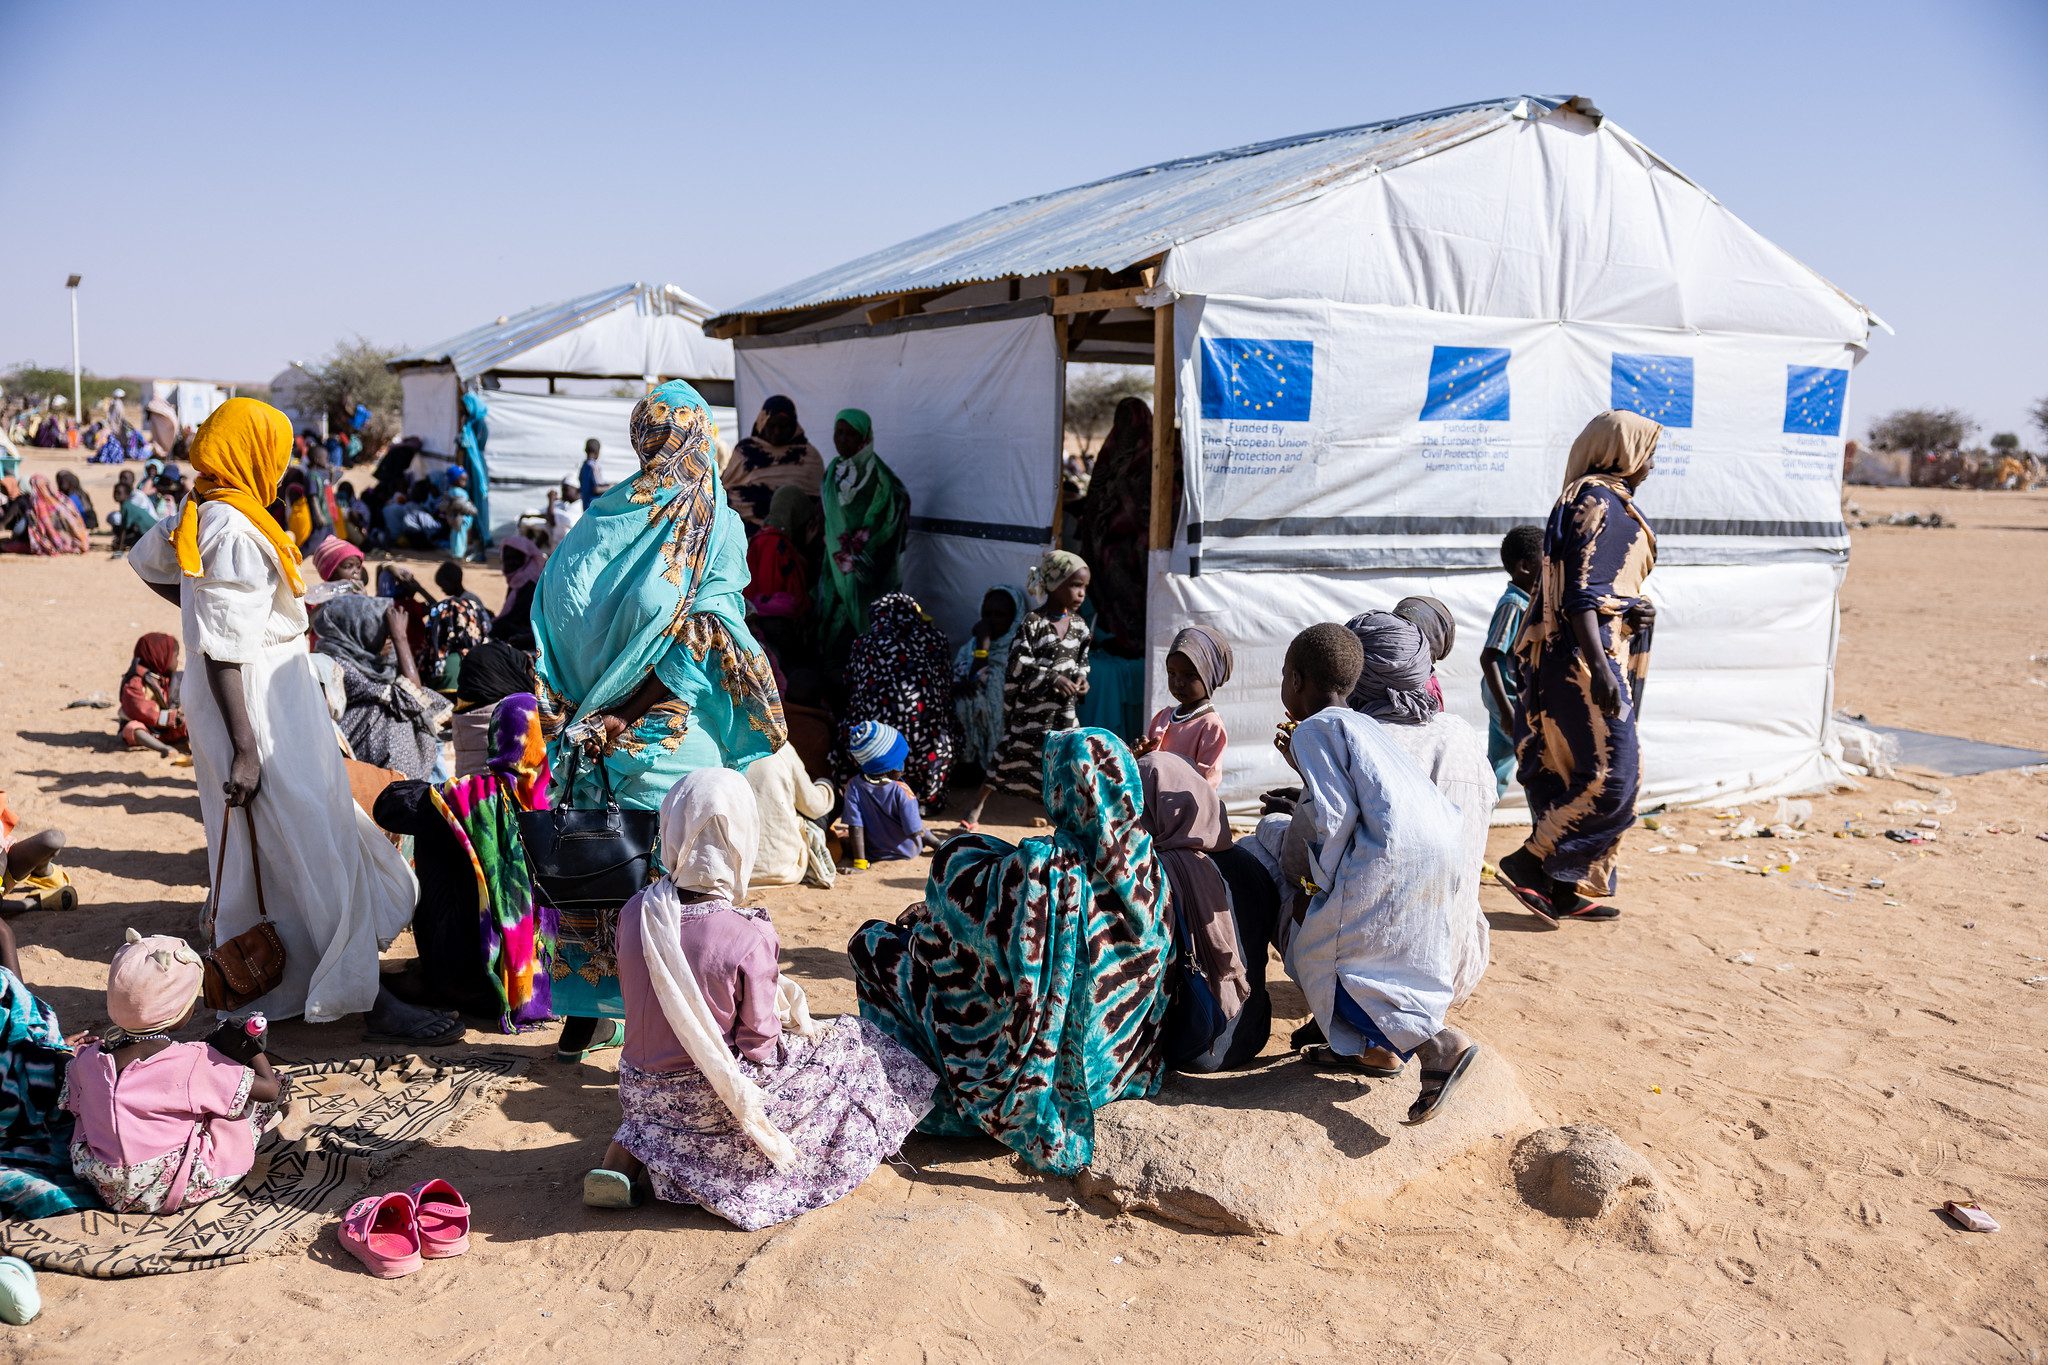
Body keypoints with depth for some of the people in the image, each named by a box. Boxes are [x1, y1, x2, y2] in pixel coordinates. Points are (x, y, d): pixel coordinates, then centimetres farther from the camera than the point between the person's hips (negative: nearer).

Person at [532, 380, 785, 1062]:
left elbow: (551, 623, 5)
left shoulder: (599, 519, 5)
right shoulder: (717, 526, -8)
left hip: (593, 734, 4)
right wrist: (763, 726, -4)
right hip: (675, 739, -4)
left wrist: (573, 713, 11)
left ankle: (583, 1017, 23)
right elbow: (726, 640, -11)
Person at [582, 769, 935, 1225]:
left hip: (642, 1094, 5)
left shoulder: (635, 912, -8)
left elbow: (641, 1004, 7)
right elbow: (759, 1045, -15)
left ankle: (628, 1151, 12)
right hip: (706, 1103, -5)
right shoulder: (748, 935, -23)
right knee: (854, 1044, 10)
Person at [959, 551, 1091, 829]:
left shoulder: (1078, 624, 5)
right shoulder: (1033, 624, -13)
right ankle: (975, 811, 17)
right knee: (1008, 754, 3)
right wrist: (1053, 678, -24)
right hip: (1030, 707, -5)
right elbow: (1018, 665, -17)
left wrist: (1081, 679, -5)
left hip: (1062, 709, 5)